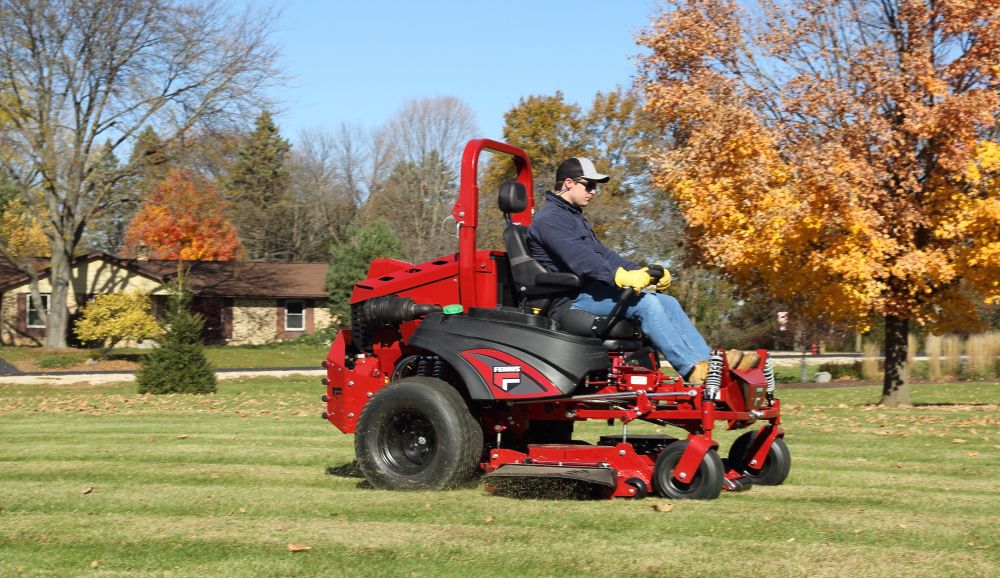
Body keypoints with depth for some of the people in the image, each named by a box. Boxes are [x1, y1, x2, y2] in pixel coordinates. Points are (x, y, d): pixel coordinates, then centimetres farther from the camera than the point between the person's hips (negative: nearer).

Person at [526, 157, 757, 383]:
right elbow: (579, 258, -24)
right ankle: (693, 369, -27)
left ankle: (709, 360, -9)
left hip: (588, 290, 10)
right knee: (645, 303, -25)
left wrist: (640, 272, 5)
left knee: (667, 302, -2)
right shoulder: (549, 219, -9)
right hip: (571, 296, -10)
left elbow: (601, 253, 21)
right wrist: (621, 277, -35)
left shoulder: (575, 218, 26)